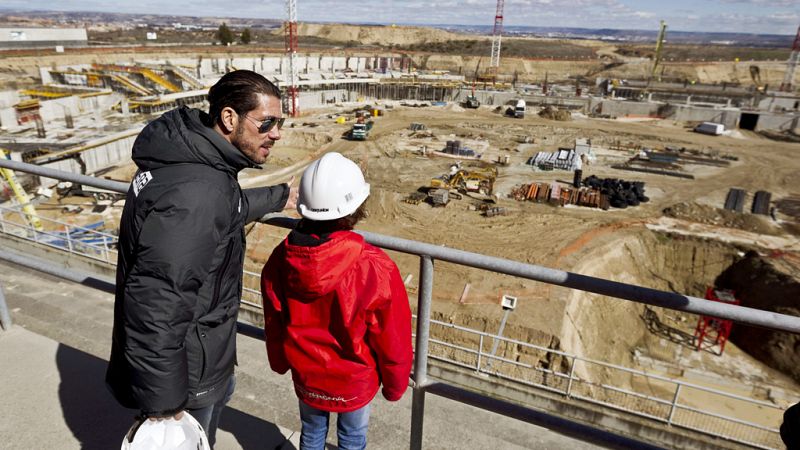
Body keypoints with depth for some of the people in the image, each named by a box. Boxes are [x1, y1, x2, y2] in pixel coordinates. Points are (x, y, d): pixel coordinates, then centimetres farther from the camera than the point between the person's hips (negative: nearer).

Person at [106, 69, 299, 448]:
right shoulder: (194, 195, -34)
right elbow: (156, 306, -34)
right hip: (183, 370, -9)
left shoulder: (196, 156, -2)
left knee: (222, 391, 34)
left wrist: (277, 198, 30)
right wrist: (162, 404, -24)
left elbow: (226, 209, 19)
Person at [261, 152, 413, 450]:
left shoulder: (280, 260, -20)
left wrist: (280, 363, 17)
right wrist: (395, 386, 0)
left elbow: (273, 325, -3)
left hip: (305, 378, 3)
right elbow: (394, 341, -19)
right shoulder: (376, 269, -33)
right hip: (354, 383, -2)